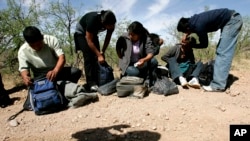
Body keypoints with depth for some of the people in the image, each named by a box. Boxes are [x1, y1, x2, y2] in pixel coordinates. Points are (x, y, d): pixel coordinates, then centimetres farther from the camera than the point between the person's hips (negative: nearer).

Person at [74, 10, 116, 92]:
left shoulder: (111, 24, -22)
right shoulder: (93, 19, -38)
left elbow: (108, 38, -9)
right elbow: (89, 40, -33)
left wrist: (102, 52, -17)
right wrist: (99, 55, -36)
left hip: (93, 34, 6)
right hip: (81, 33, -5)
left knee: (96, 56, -5)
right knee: (88, 57, -18)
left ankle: (97, 81, -1)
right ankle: (91, 83, -19)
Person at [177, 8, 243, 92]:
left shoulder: (198, 26, -23)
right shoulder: (193, 20, 1)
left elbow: (204, 45, -7)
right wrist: (186, 35, 12)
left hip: (233, 20, -10)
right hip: (231, 19, 10)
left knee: (223, 52, -15)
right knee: (220, 51, 9)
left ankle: (218, 85, -17)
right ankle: (222, 78, 13)